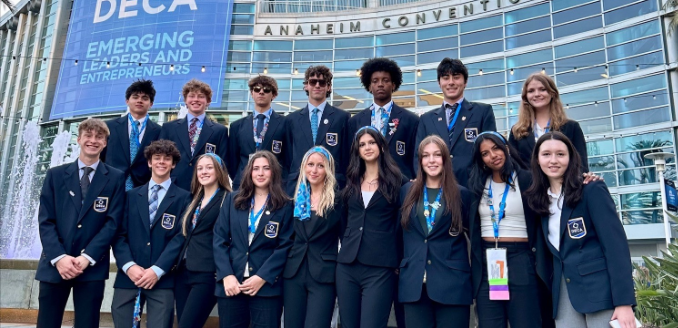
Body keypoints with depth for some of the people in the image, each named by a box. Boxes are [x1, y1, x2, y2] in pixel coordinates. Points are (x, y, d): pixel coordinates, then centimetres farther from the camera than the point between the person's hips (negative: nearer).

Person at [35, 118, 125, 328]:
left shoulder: (115, 178, 4)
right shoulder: (55, 175, 9)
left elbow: (113, 222, -3)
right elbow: (45, 220, 3)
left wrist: (87, 257, -13)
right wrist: (59, 257, -11)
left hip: (93, 267, -1)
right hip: (54, 265, 2)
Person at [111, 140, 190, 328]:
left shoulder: (183, 198, 4)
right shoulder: (131, 195, 14)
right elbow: (119, 235, 7)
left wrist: (157, 270, -12)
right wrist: (129, 266, -8)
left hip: (163, 279, -3)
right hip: (128, 277, 3)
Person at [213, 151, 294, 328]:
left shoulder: (285, 206, 4)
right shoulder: (233, 201, 11)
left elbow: (285, 247, -3)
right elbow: (219, 240, 4)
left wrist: (262, 277, -13)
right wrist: (226, 275, -9)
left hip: (267, 286, -2)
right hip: (231, 284, 2)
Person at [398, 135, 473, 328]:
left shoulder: (461, 194, 4)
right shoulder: (407, 191, 10)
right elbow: (399, 230, 14)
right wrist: (399, 267, 10)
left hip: (452, 282, -2)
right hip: (414, 283, 2)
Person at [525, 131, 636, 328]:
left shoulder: (592, 191, -6)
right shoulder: (541, 199, 10)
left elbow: (616, 244, -12)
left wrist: (624, 301, -18)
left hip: (600, 287, -5)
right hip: (563, 291, 5)